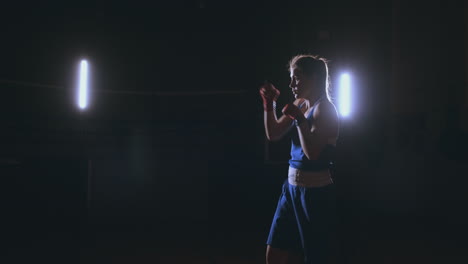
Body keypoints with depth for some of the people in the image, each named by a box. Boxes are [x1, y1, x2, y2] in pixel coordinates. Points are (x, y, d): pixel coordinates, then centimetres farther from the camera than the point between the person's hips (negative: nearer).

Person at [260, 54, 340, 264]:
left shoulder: (325, 109, -14)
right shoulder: (299, 104, 9)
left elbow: (312, 153, -24)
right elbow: (273, 135, 11)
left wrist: (299, 119, -26)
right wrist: (269, 104, 2)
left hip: (316, 193, -8)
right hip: (292, 187, 8)